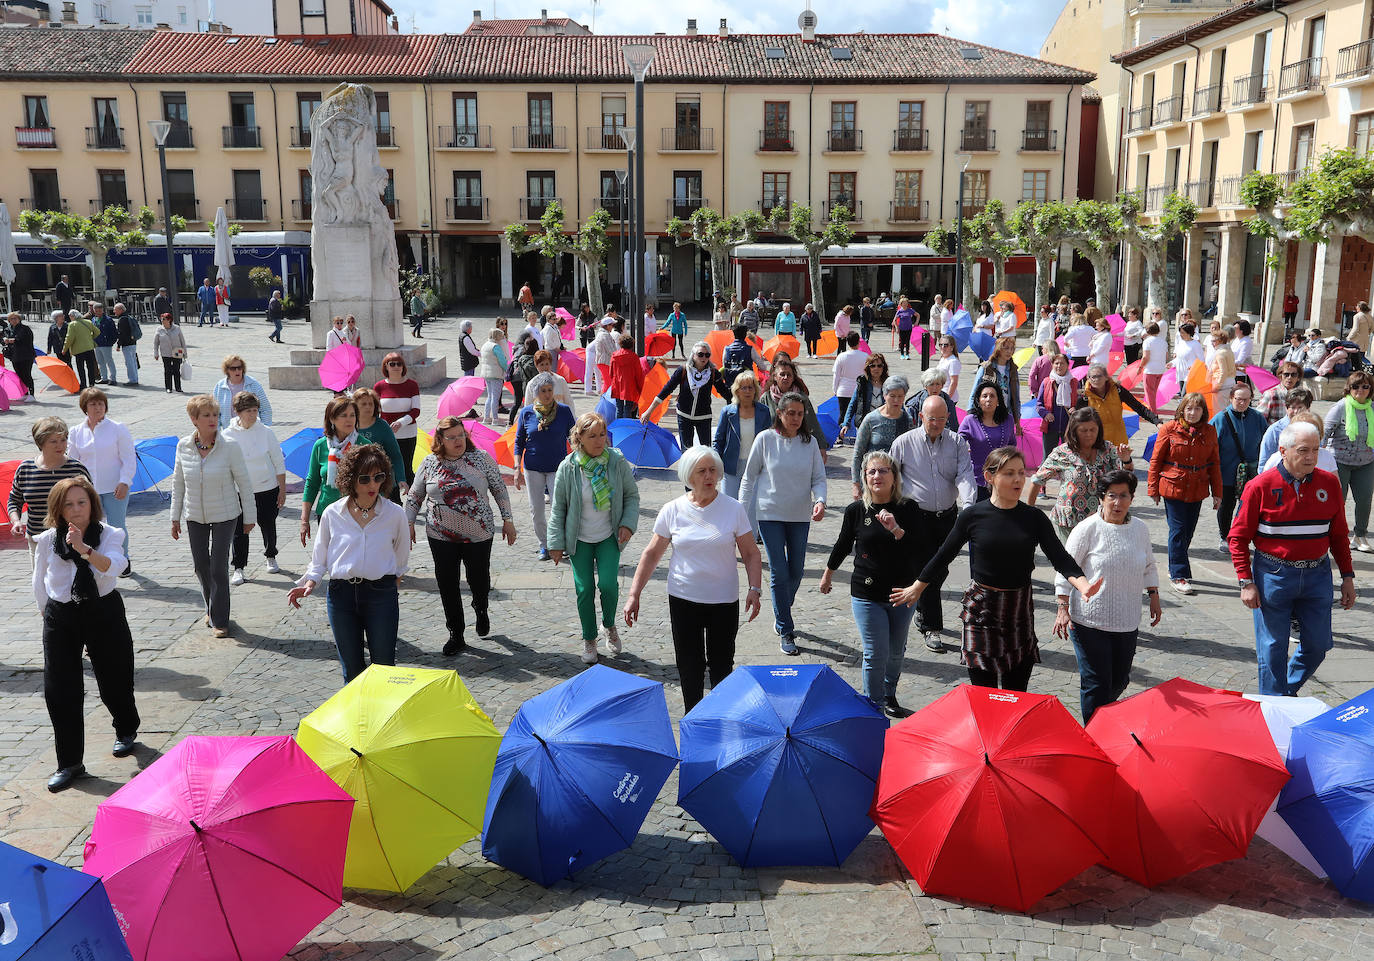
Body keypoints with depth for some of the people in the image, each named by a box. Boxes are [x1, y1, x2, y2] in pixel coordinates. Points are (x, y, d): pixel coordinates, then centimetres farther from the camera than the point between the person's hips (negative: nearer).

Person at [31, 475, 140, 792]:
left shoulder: (109, 535, -7)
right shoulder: (47, 540, -1)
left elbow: (113, 566, -27)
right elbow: (39, 584, 11)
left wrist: (84, 549, -41)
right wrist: (49, 615, 13)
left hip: (105, 614, -1)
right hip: (60, 617, 2)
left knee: (114, 682, 10)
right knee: (59, 690, -3)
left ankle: (126, 732, 40)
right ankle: (69, 763, 7)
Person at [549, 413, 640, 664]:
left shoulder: (617, 462, -7)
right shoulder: (567, 467, -9)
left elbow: (632, 495, 6)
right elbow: (558, 508, -1)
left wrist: (628, 523, -8)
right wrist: (556, 543, -3)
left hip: (609, 537, 0)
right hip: (579, 539, 0)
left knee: (608, 584, -12)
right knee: (584, 589, 3)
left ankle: (609, 625, 18)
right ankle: (589, 639, 22)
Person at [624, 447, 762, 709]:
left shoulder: (733, 508, -4)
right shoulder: (672, 510, -3)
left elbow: (751, 553, 0)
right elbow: (652, 554, 3)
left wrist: (754, 589, -13)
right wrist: (634, 595, -1)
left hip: (724, 600, -1)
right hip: (683, 599, 1)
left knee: (721, 665, 6)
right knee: (689, 667, 6)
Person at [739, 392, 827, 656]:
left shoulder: (810, 442, 0)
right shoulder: (765, 439, -6)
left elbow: (819, 478, 2)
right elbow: (750, 477, 1)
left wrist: (820, 500, -17)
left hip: (800, 515, 3)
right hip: (770, 514, -3)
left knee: (796, 571, 11)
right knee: (779, 572, -5)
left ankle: (781, 616, 36)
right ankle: (785, 631, 4)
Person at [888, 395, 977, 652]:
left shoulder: (957, 442, 1)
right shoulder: (904, 443, -4)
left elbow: (965, 475, -10)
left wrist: (968, 503, -27)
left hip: (948, 515, 3)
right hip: (918, 517, -3)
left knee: (940, 570, 14)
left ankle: (923, 611, 39)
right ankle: (931, 627, 5)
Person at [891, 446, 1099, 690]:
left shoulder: (1034, 518, -1)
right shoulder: (972, 516, -6)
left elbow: (1060, 557, -6)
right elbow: (944, 556, 5)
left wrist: (1082, 583, -26)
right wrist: (916, 589, 13)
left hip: (1020, 609, 2)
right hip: (981, 608, -2)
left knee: (1016, 694, 7)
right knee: (983, 693, -2)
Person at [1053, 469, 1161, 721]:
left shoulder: (1140, 529, 7)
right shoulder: (1088, 528, -9)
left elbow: (1149, 566, 22)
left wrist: (1154, 597, 17)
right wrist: (1063, 608, -11)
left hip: (1127, 622, 5)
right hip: (1089, 621, -5)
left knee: (1119, 681, 12)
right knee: (1096, 683, -3)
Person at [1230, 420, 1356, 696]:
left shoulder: (1329, 483, 1)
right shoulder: (1261, 486, -10)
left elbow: (1339, 535, 11)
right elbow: (1239, 537, -5)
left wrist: (1347, 576, 9)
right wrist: (1246, 582, -10)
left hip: (1317, 575, 4)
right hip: (1273, 576, -3)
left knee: (1318, 644, 10)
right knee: (1273, 648, 4)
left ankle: (1290, 689, 35)